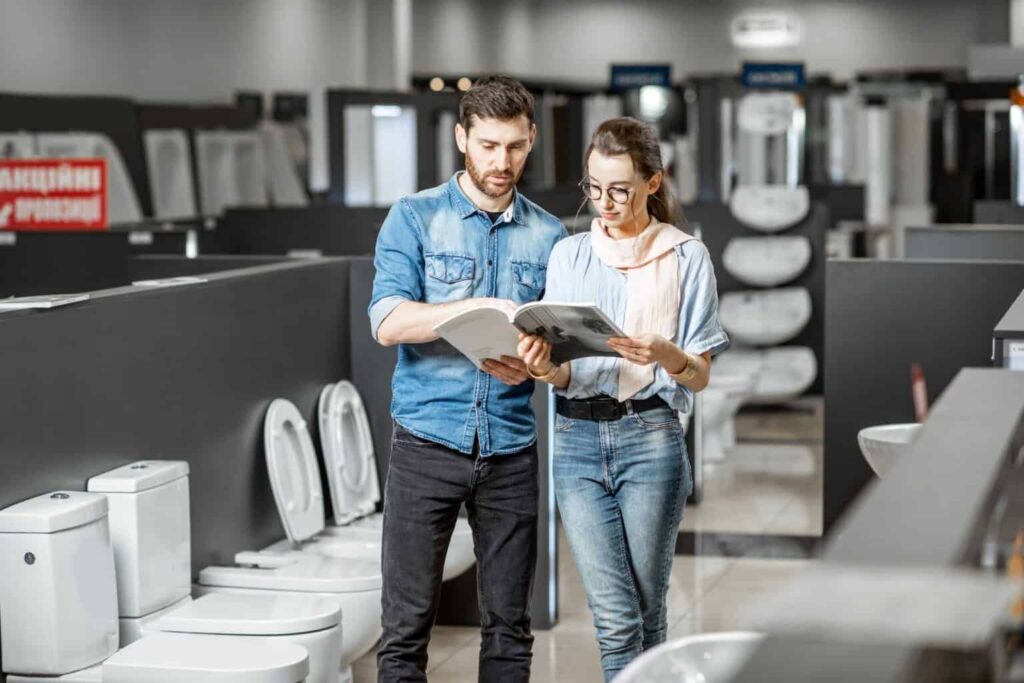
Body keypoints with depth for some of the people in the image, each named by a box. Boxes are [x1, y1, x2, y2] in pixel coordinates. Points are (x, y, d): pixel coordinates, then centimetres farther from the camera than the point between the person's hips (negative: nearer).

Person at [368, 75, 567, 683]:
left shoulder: (549, 236, 9)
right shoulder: (415, 218, 1)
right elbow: (388, 323, -11)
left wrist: (531, 364, -16)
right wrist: (479, 310, -25)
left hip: (512, 448, 3)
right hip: (428, 442, -2)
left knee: (510, 626, 8)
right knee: (407, 624, -1)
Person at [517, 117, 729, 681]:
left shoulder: (686, 258, 2)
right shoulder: (569, 255, 10)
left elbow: (700, 378, 1)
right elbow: (566, 371, 8)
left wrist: (667, 355, -21)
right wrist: (547, 370, -16)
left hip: (650, 438, -1)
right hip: (578, 439, 2)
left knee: (647, 615, 4)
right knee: (615, 619, -5)